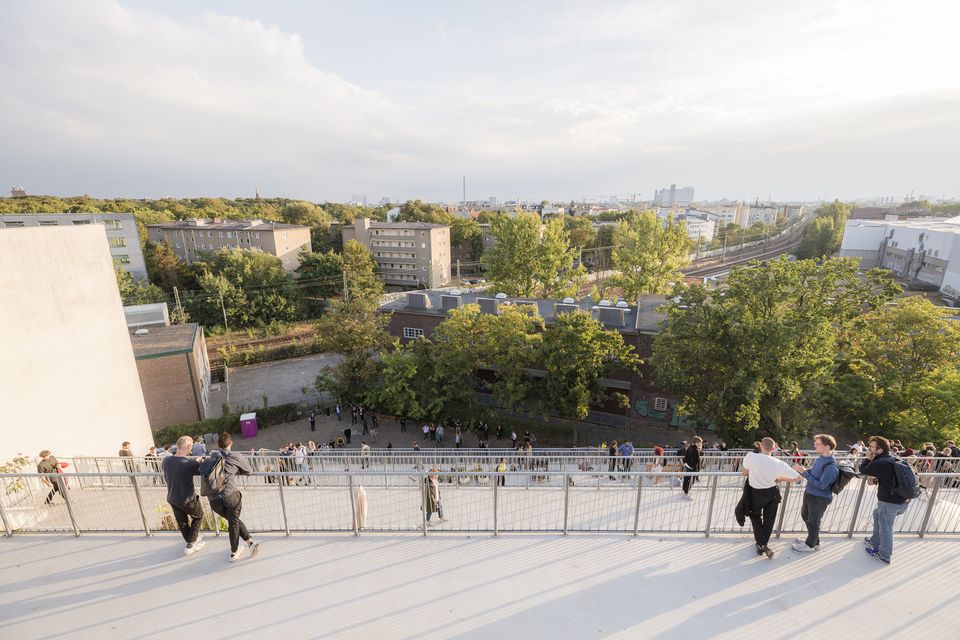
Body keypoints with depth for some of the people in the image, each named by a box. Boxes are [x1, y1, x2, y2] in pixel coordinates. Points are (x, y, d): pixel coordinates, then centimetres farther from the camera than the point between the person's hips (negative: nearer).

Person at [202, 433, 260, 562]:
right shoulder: (236, 457, 5)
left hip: (213, 498, 3)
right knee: (233, 522, 13)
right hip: (231, 494, -3)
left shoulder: (213, 456, 13)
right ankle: (234, 552, 20)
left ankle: (250, 542, 15)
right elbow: (248, 471, 14)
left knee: (233, 520, 19)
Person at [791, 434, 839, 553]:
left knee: (813, 521, 11)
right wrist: (801, 469, -7)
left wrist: (803, 472, -27)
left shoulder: (831, 466, -29)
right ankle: (812, 539, 44)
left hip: (820, 498, -8)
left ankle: (811, 545, 32)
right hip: (809, 493, 8)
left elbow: (821, 484, -27)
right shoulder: (821, 458, -2)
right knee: (805, 515, 24)